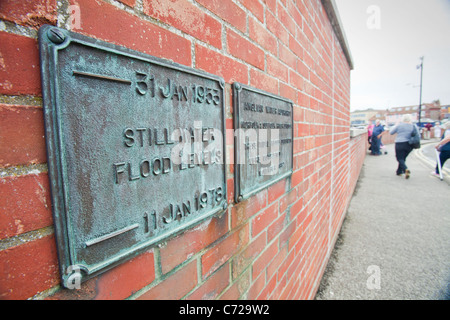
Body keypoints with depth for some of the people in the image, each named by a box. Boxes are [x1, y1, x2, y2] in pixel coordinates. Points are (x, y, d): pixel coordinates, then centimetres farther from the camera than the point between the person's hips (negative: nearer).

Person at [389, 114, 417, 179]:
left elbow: (391, 132, 6)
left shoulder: (399, 125, -4)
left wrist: (395, 126, 18)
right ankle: (399, 172, 22)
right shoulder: (413, 126, 4)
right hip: (409, 145, 4)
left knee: (400, 158, -1)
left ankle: (406, 169, -27)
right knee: (403, 158, 17)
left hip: (400, 144, -4)